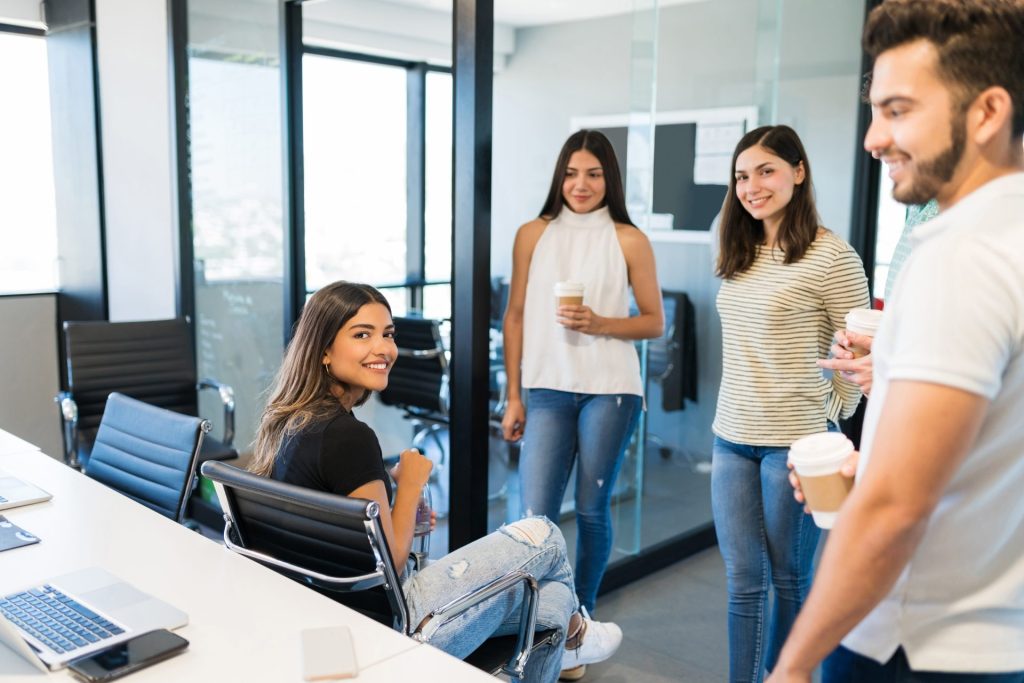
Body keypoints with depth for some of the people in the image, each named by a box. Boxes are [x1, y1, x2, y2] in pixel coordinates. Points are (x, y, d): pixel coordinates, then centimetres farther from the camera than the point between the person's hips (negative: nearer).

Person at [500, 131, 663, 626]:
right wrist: (513, 396, 4)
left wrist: (599, 324, -14)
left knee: (592, 511, 8)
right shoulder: (533, 235, 5)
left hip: (609, 390, -1)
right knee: (536, 516, -3)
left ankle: (581, 616, 26)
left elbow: (654, 322, 5)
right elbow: (515, 317, 7)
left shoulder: (629, 241, 1)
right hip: (546, 389, 1)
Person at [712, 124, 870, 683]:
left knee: (790, 579, 12)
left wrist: (830, 414, 0)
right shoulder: (742, 256, 10)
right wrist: (741, 414, 12)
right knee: (742, 582, 10)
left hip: (795, 442, -6)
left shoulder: (831, 257, -12)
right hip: (732, 438, 6)